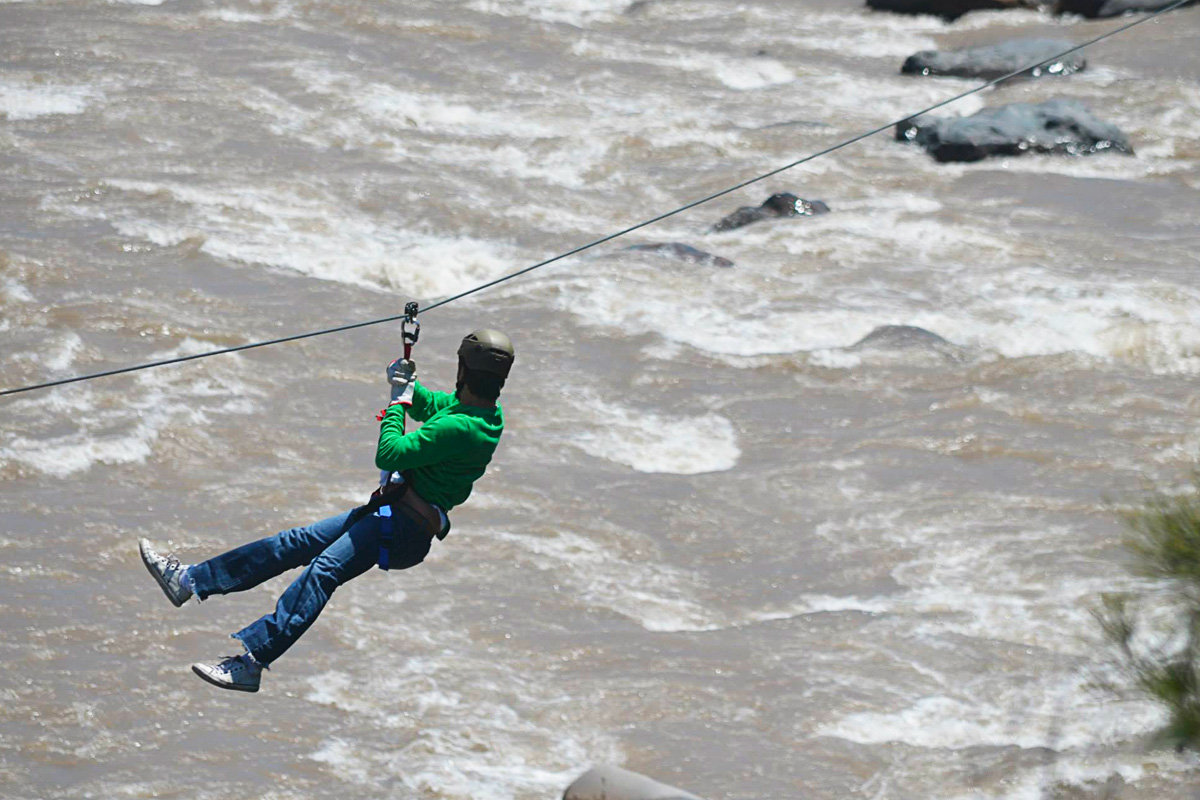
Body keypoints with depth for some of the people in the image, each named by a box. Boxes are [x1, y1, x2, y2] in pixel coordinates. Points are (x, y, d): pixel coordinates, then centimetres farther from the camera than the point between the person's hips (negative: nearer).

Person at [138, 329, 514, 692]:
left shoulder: (461, 428, -21)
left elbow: (389, 455, -23)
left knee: (324, 569, -30)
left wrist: (398, 403, -8)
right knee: (297, 542, 7)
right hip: (393, 512, 11)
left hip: (407, 528, -11)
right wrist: (404, 385, 12)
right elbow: (427, 404, 33)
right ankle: (190, 579, 10)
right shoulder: (487, 411, 11)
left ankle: (250, 660, -43)